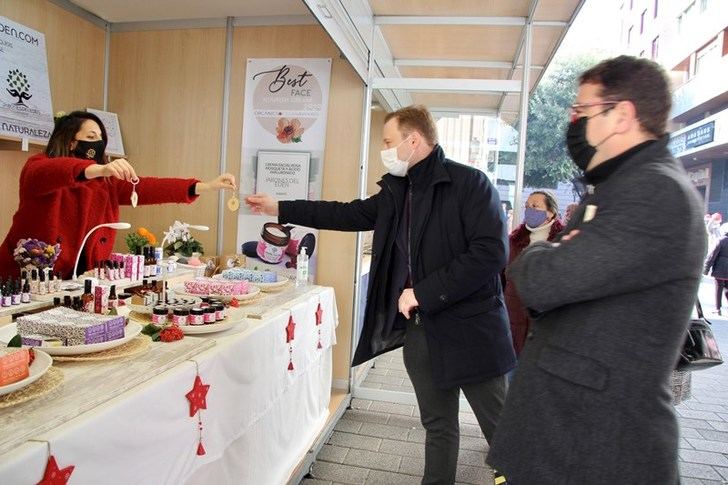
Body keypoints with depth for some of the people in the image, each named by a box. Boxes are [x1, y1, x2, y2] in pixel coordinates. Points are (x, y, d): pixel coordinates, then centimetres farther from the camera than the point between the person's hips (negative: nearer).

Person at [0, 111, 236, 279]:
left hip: (80, 280, 4)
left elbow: (145, 188, -5)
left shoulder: (106, 181, 7)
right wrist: (100, 169, -49)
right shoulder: (38, 166, -8)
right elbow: (49, 174, -31)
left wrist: (207, 186, -16)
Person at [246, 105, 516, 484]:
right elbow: (350, 214, 17)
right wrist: (279, 208, 17)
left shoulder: (469, 183, -13)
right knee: (437, 425, 19)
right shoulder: (395, 190, 9)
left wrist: (423, 292, -20)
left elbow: (491, 252, -21)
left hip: (470, 329, -6)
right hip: (417, 329, 6)